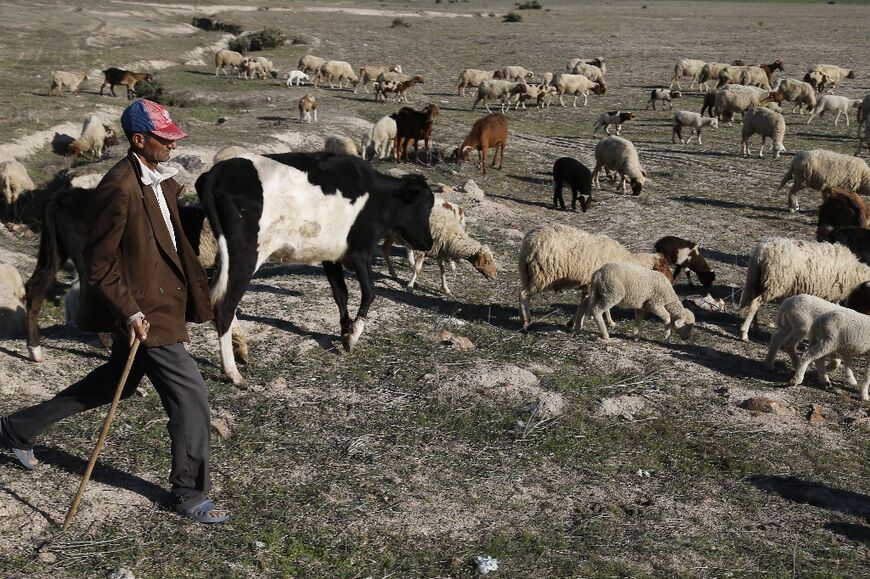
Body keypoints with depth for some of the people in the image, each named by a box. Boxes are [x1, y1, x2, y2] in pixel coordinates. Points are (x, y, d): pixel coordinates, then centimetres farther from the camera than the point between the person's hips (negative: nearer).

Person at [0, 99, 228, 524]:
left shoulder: (161, 179, 6)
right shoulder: (119, 189, -22)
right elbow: (99, 265, -19)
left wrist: (194, 289, 17)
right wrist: (129, 313, -24)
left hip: (161, 300, 10)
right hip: (142, 311, -10)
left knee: (115, 382, 25)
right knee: (190, 396, -5)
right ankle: (189, 495, 11)